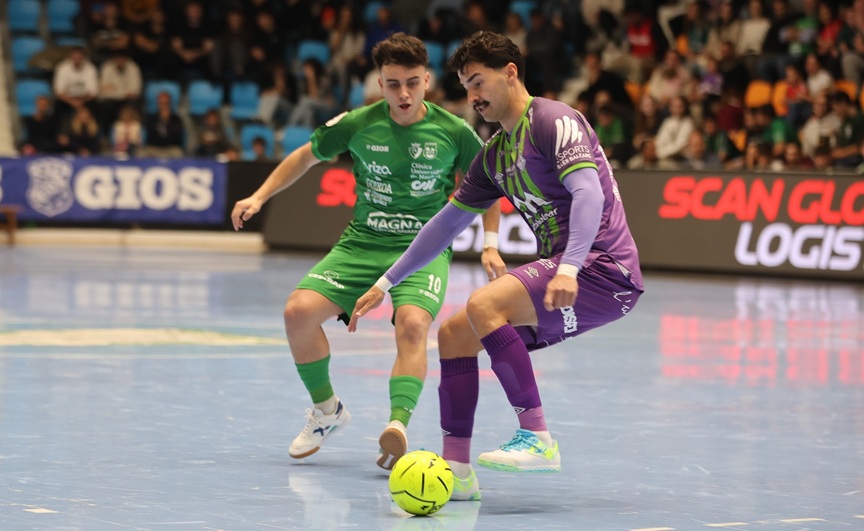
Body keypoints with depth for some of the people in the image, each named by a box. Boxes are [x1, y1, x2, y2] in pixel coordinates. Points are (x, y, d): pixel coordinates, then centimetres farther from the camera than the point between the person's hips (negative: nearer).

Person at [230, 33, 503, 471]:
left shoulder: (453, 131, -7)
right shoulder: (357, 124, -5)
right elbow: (306, 157, 14)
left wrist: (490, 245, 3)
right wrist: (259, 197, 7)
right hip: (361, 242, 2)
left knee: (412, 324, -32)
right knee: (299, 311, -16)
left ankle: (398, 427, -37)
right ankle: (326, 410, 7)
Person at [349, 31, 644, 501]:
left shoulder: (552, 120, -8)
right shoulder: (493, 154, 19)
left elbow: (588, 193, -22)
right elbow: (447, 222, 26)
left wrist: (568, 269, -35)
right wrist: (386, 284, 25)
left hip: (603, 269, -9)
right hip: (558, 271, 9)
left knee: (483, 305, -27)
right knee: (453, 332, 7)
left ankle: (537, 438, -25)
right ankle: (456, 470, 6)